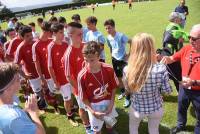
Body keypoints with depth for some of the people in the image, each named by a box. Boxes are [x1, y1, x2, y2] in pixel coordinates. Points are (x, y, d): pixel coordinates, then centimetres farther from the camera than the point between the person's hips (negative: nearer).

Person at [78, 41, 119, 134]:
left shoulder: (109, 69, -21)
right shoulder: (82, 76, -27)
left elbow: (113, 88, -6)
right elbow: (83, 98, -15)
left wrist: (111, 104, -12)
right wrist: (93, 112, -19)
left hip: (108, 102, 3)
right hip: (93, 106, -3)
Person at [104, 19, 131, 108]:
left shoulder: (121, 36, -21)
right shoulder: (108, 38, -3)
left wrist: (129, 54, -16)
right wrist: (112, 55, 9)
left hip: (123, 60, -6)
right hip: (114, 60, 6)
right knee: (118, 78, 17)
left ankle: (128, 98, 9)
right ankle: (123, 92, 39)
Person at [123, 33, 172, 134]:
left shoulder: (127, 70, -26)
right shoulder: (161, 69, -30)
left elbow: (128, 89, -6)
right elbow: (167, 91, -13)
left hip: (137, 108, 0)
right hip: (156, 108, 0)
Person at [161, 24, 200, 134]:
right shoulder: (186, 48, -9)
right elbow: (172, 58, 0)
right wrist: (166, 58, -21)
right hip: (184, 88, 5)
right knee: (181, 109, 30)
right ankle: (180, 125, 57)